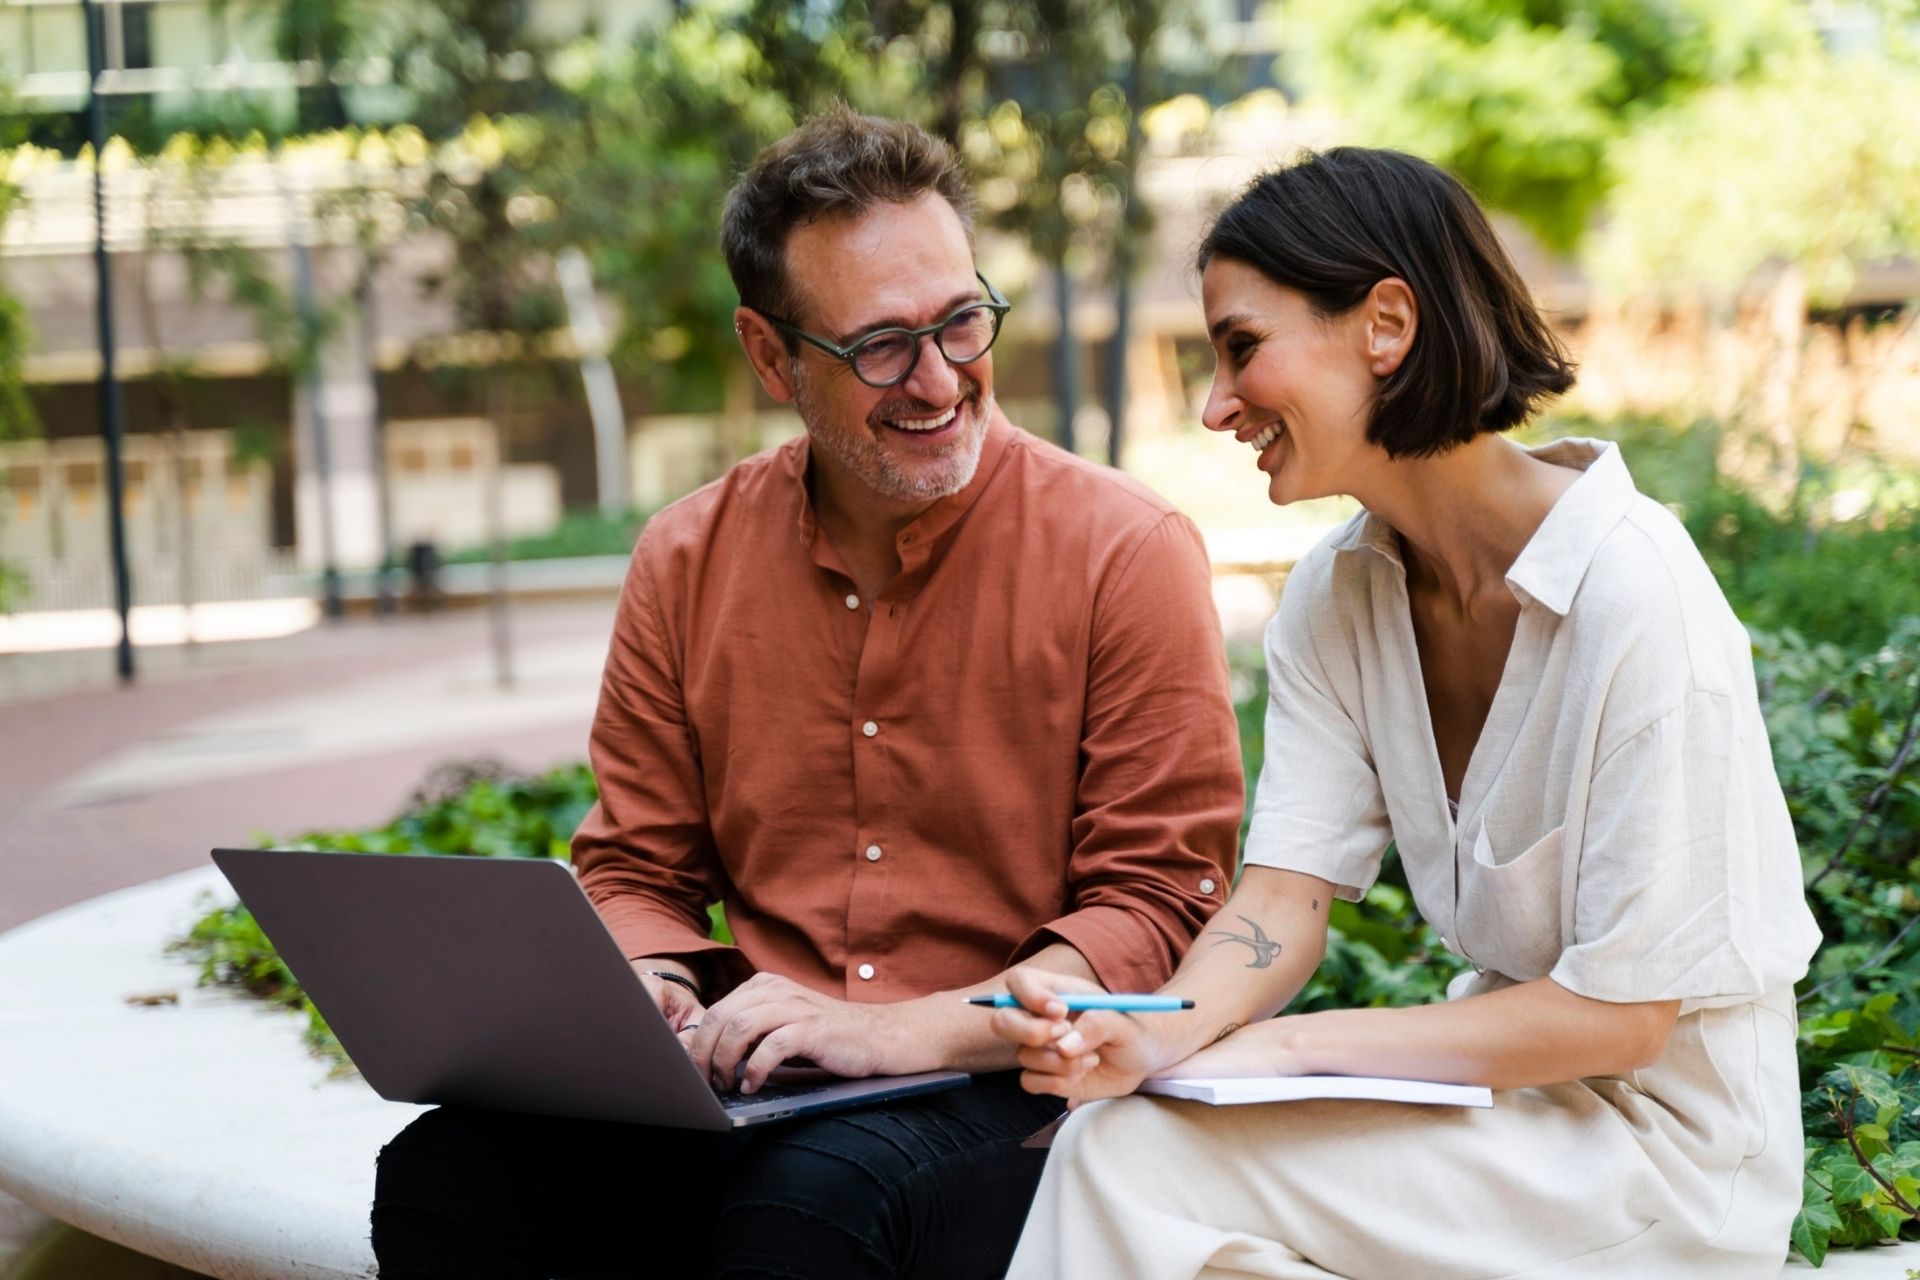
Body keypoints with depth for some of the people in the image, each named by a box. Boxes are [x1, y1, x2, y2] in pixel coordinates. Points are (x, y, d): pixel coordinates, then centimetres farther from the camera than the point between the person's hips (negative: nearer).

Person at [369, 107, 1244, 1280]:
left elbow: (1164, 906, -8)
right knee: (450, 1175, -22)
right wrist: (652, 996, -8)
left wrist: (904, 1030, -21)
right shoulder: (685, 561, 9)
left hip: (1019, 1088, -4)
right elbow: (634, 869, 16)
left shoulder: (1126, 553, -5)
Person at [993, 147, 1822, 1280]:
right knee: (1116, 1129, -16)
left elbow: (1616, 1015, -20)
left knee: (1137, 1161, -20)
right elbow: (1288, 892, -5)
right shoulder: (1334, 598, 2)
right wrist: (1164, 1033, -26)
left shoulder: (1634, 596, -21)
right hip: (1511, 1078, 6)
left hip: (1663, 1139, -6)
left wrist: (1293, 1046, -20)